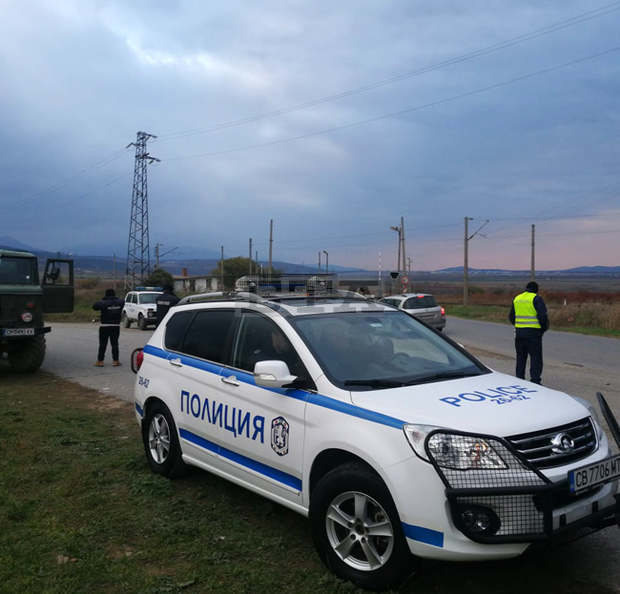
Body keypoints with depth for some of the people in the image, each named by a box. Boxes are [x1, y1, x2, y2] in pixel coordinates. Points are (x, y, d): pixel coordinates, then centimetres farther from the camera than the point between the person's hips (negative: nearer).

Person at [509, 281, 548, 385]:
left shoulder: (517, 298, 12)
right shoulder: (536, 299, -6)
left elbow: (511, 317, 15)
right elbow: (543, 316, -14)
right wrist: (544, 328, 1)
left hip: (519, 332, 5)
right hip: (533, 333, -5)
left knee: (520, 357, 14)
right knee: (536, 357, 0)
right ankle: (535, 380, -3)